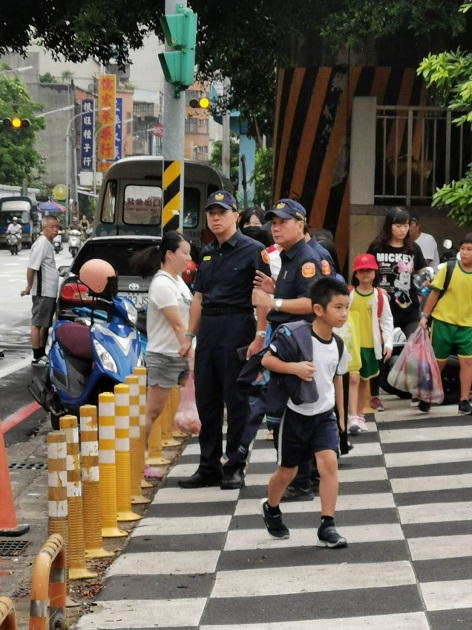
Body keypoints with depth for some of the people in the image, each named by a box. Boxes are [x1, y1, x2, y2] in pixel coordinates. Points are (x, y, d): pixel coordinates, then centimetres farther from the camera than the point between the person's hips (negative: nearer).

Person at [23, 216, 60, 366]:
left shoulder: (48, 243, 14)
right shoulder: (41, 244, -16)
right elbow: (31, 267, -20)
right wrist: (29, 287, -13)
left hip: (50, 292, 10)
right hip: (42, 292, -10)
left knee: (46, 324, 14)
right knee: (38, 324, -5)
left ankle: (42, 354, 22)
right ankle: (36, 358, -2)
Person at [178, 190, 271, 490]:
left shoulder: (252, 250, -5)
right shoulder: (207, 254, 16)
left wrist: (259, 336, -18)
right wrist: (189, 336, 16)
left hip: (237, 327, -7)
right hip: (208, 328, 7)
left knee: (236, 399, -2)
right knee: (206, 399, 9)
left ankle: (234, 467, 5)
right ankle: (209, 466, 17)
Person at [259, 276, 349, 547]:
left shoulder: (338, 346, 0)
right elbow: (267, 360, -15)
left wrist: (341, 414, 19)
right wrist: (294, 367, -30)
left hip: (324, 415, 4)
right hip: (295, 414, -3)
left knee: (330, 462, -15)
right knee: (287, 470, 12)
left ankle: (327, 526, -10)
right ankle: (271, 509, 43)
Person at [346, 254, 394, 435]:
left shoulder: (380, 297, -1)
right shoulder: (348, 294, -5)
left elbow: (387, 321, 3)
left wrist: (388, 343, -5)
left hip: (370, 345, 3)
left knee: (364, 380, 14)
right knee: (353, 378, -12)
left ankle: (359, 415, 27)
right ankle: (352, 418, -15)